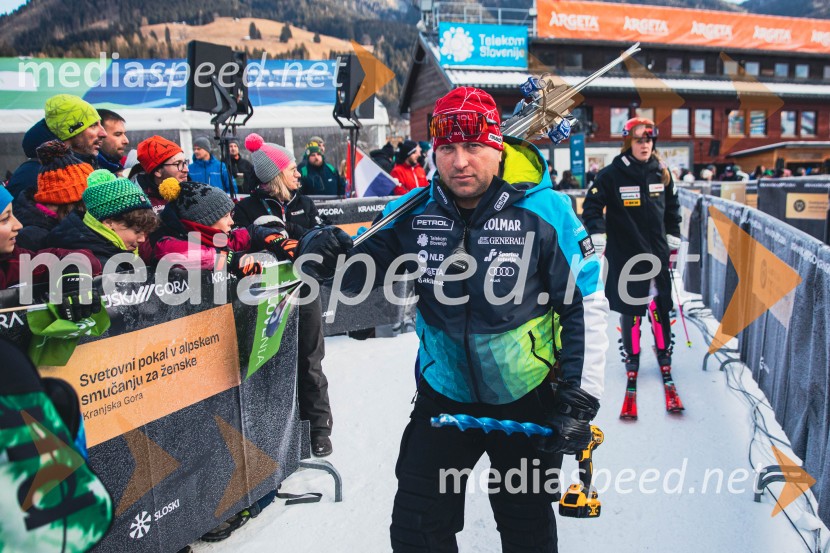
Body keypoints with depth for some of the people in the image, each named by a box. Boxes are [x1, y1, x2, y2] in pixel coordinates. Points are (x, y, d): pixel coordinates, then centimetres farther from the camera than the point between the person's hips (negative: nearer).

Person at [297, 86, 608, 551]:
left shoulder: (545, 212, -15)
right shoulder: (414, 214, -8)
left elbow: (587, 304, -9)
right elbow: (361, 273, 4)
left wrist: (580, 400, -11)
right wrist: (329, 258, -20)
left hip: (527, 400, -2)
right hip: (443, 397, 2)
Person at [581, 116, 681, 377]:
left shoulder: (661, 172, 4)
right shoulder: (611, 174, -9)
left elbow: (672, 206, 17)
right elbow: (592, 205, -7)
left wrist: (673, 236, 17)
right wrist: (597, 234, -18)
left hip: (657, 250, 3)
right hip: (625, 253, -3)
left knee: (660, 303, 11)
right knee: (629, 305, 6)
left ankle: (663, 349, 30)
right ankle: (631, 354, 22)